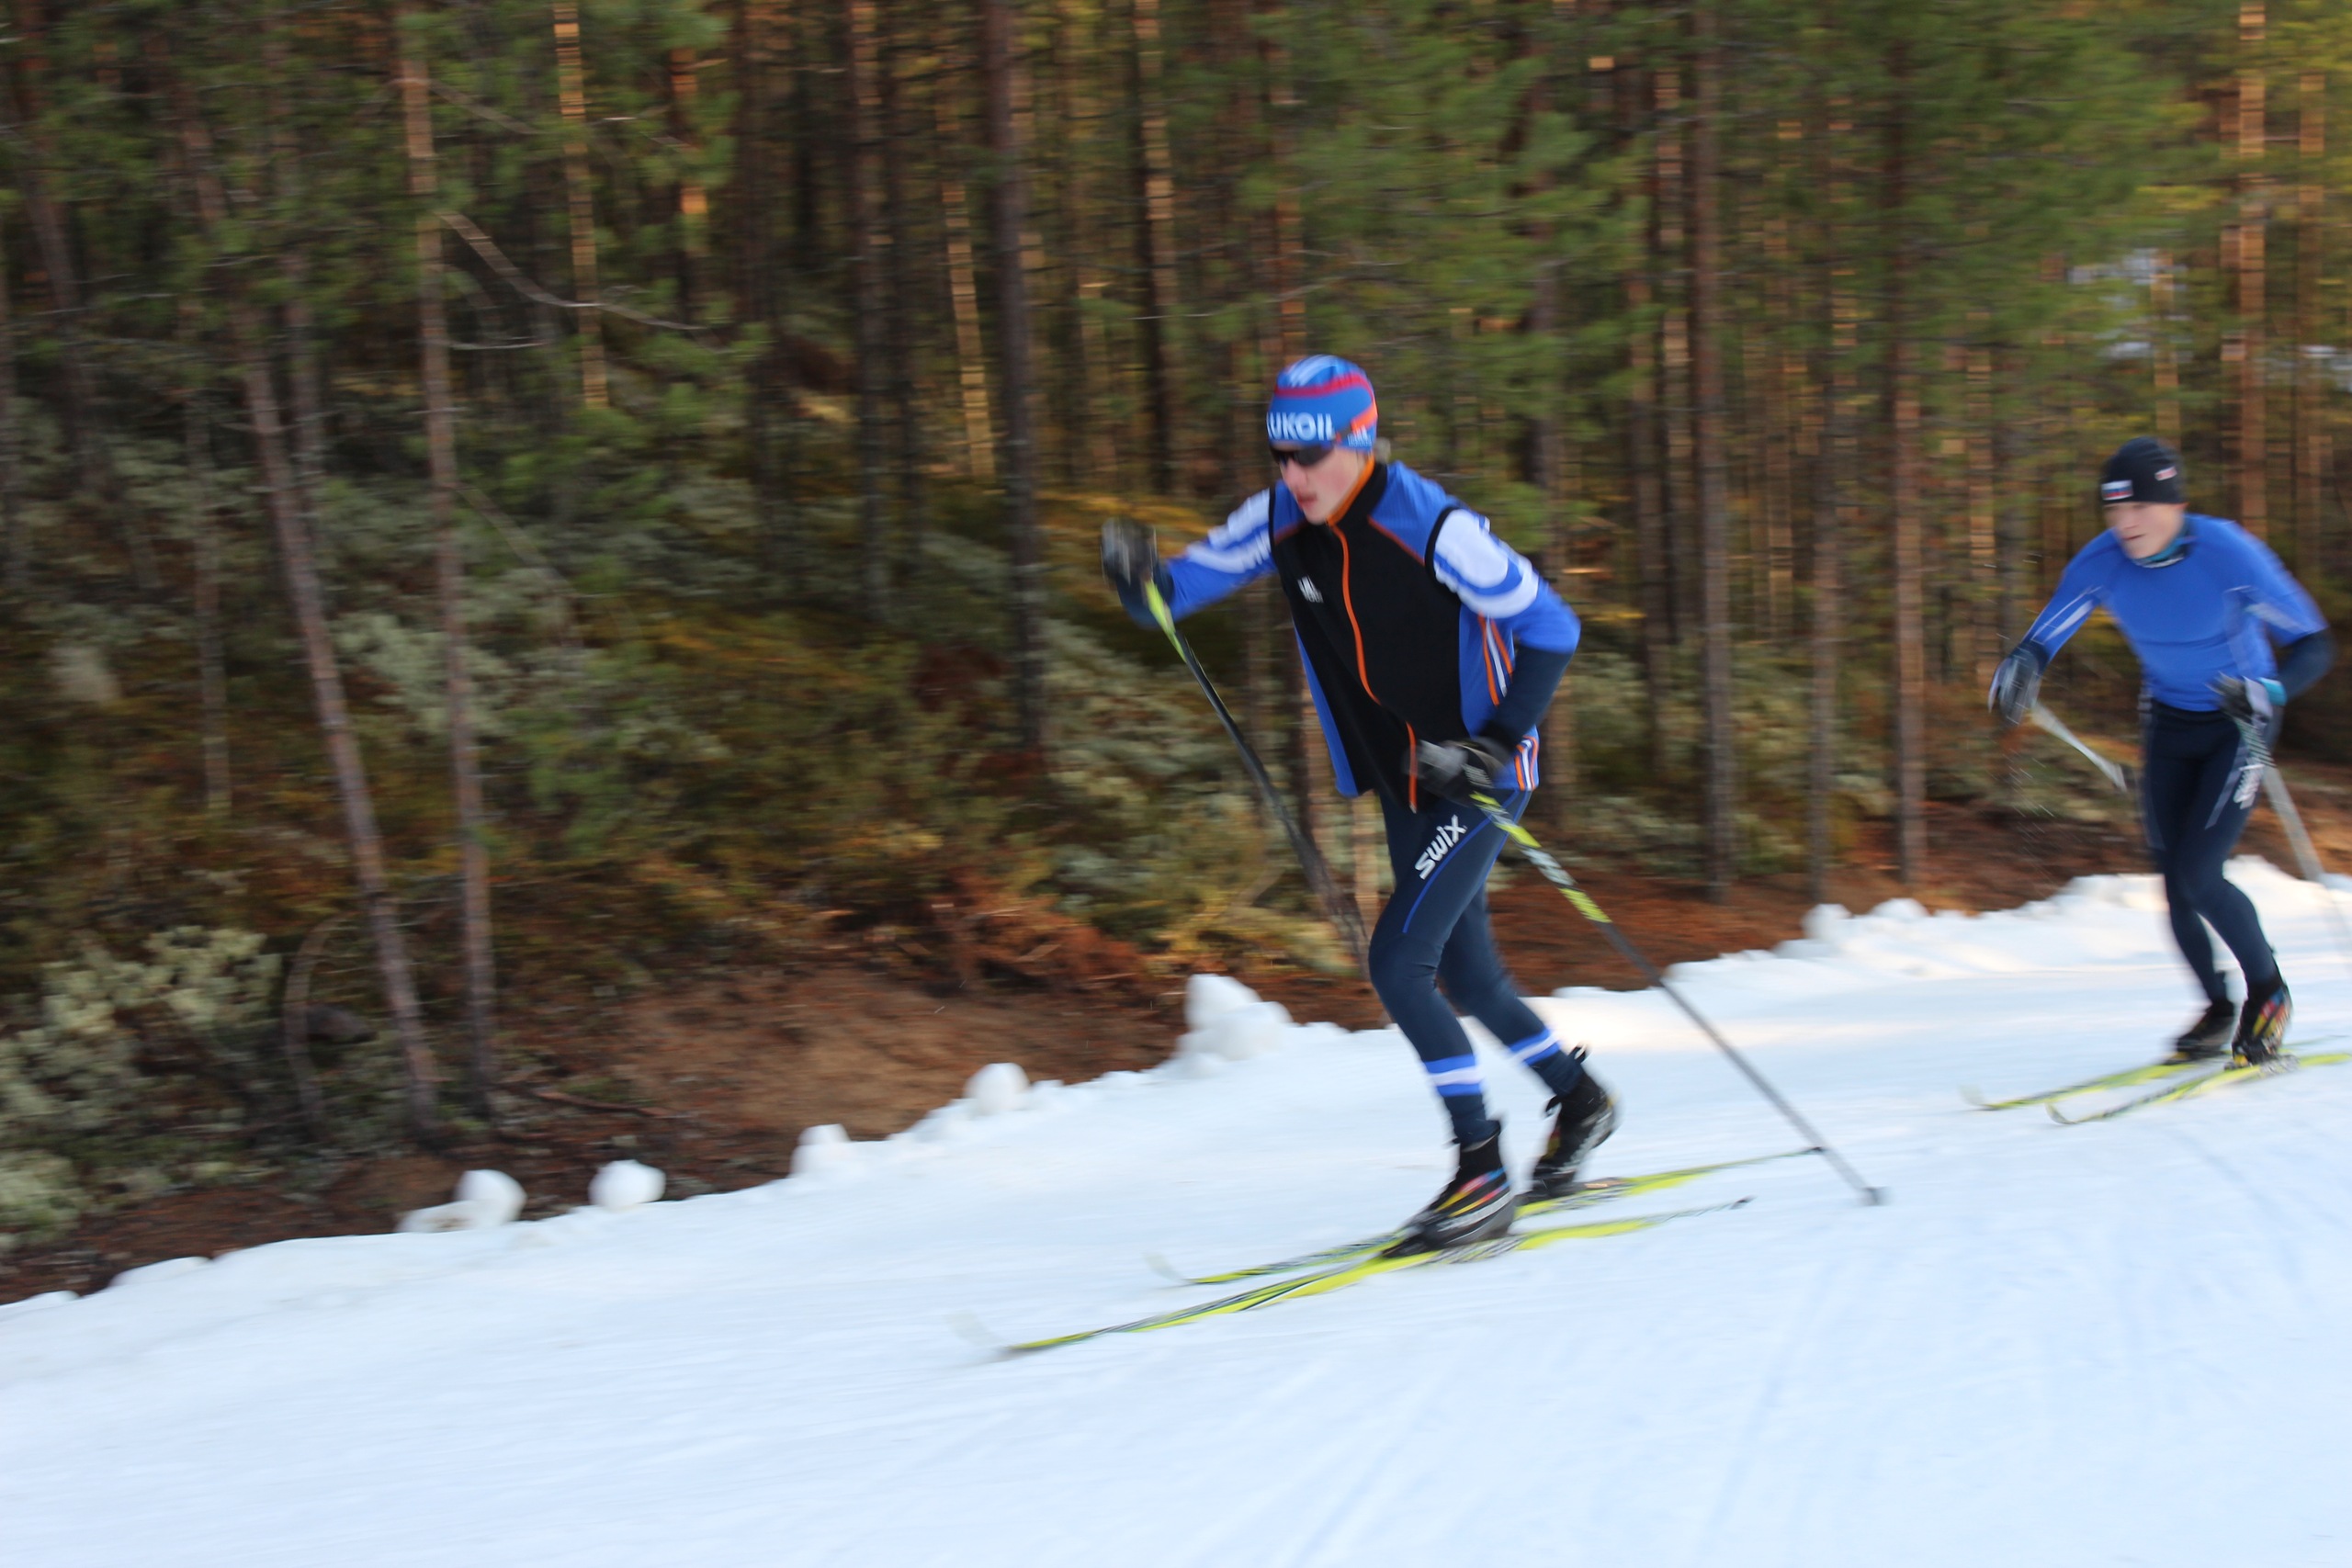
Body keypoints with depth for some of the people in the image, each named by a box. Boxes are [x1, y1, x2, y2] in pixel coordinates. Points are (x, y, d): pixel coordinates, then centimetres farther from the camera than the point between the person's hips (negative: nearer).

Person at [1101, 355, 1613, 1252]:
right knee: (1463, 976, 17)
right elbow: (1181, 587, 0)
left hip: (1479, 781, -7)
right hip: (1404, 783, 7)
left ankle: (1481, 1176, -8)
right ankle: (1580, 1104, 40)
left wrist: (1496, 744, -24)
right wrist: (1139, 579, -23)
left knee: (1396, 963, -16)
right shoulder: (1279, 522, -5)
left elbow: (1551, 631, -18)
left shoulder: (1436, 530, -24)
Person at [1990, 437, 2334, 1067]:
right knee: (2175, 880, 3)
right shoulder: (2103, 561, -16)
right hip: (2167, 723, 5)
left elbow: (2314, 645, -23)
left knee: (2198, 874, -14)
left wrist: (2269, 693, -43)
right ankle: (2217, 1010, 24)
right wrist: (2021, 669, -34)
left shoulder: (2228, 554, -27)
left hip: (2236, 724, -5)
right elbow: (2044, 637, -10)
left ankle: (2269, 993, 11)